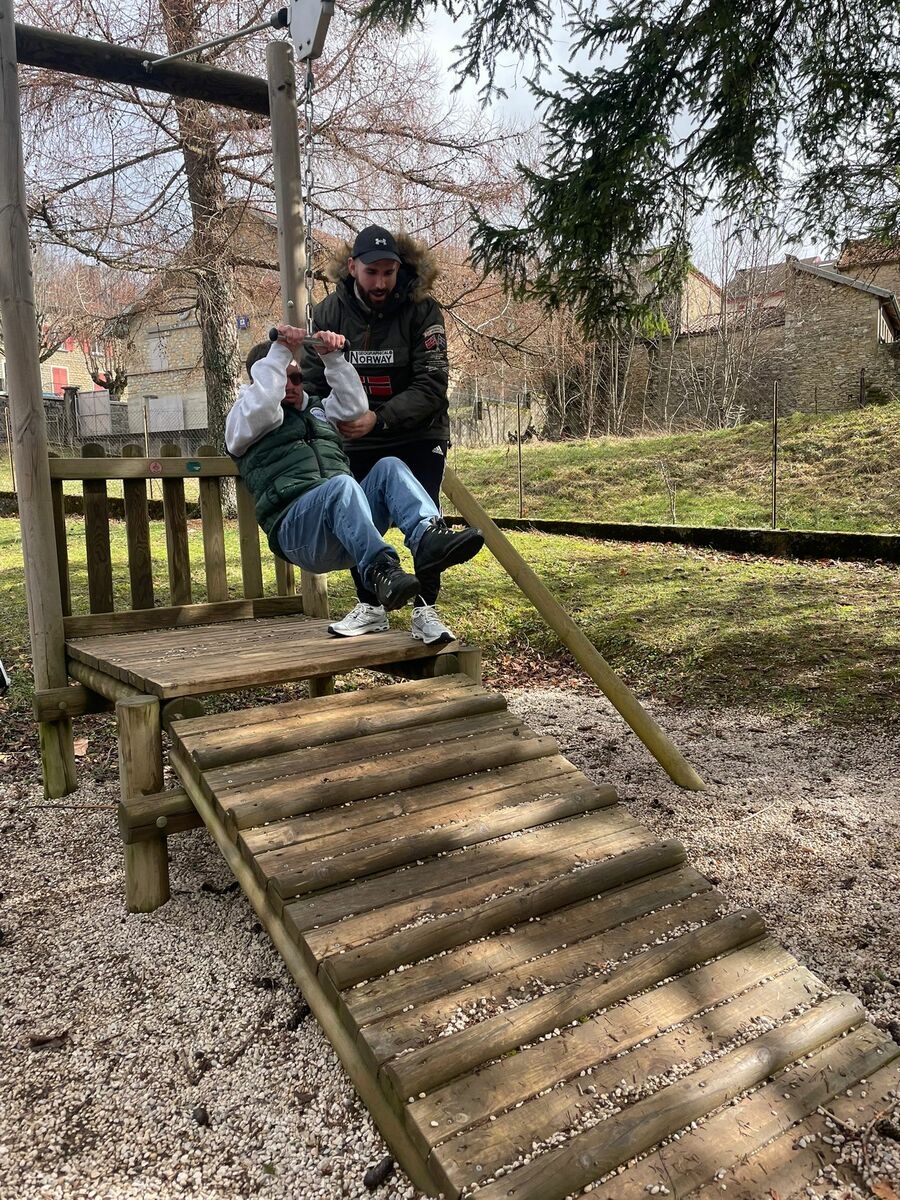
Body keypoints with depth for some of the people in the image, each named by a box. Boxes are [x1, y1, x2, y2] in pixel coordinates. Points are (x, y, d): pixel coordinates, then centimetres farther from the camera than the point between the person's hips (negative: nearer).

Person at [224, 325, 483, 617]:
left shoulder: (317, 411, 36)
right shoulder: (243, 423, 17)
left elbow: (354, 405, 20)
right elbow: (261, 406, -6)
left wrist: (333, 357, 12)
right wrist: (280, 351, -4)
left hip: (348, 520, 6)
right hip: (296, 527, -5)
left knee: (389, 467, -19)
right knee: (341, 484, -36)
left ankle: (427, 539, -44)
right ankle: (379, 569, -56)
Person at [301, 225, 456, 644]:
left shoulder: (421, 310, -17)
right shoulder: (330, 312, -7)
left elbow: (431, 387, -21)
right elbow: (312, 379, -5)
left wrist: (380, 417, -31)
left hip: (419, 435, -3)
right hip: (358, 440, 3)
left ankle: (425, 610, 1)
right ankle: (369, 607, 20)